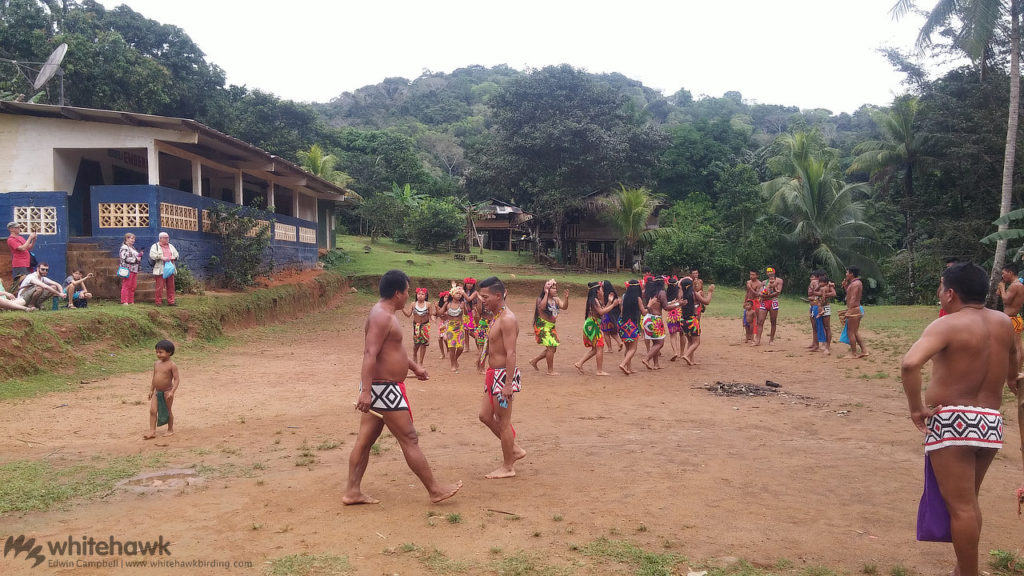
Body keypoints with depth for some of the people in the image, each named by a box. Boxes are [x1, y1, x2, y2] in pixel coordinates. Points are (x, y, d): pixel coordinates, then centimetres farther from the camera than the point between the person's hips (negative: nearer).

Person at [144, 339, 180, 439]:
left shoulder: (172, 365, -15)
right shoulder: (156, 364, 5)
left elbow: (177, 379, -17)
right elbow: (154, 377, 15)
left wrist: (172, 391, -26)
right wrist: (151, 390, 16)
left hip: (167, 392, -6)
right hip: (157, 392, 6)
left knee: (168, 410, 7)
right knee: (153, 411, -2)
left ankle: (170, 430, 22)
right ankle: (152, 432, 0)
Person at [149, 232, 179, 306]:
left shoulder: (171, 246, 21)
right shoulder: (155, 246, 4)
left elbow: (176, 254, 20)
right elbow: (152, 255, -10)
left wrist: (174, 257, -1)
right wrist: (161, 257, -21)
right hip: (160, 270, -5)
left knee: (171, 286, 4)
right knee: (160, 287, -5)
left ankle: (171, 301, 8)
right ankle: (159, 302, 1)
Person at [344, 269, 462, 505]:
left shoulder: (384, 313, 15)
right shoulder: (382, 316, -19)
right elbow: (370, 355, -28)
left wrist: (414, 366, 32)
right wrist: (366, 390, -34)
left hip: (380, 387, 11)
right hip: (384, 388, -10)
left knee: (365, 440, 12)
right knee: (409, 439, -2)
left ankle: (352, 492, 18)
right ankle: (435, 489, 8)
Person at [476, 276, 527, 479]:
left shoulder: (507, 319, -18)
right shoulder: (496, 317, 13)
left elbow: (511, 354, -23)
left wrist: (508, 384, -26)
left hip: (504, 375, -10)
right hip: (494, 374, 10)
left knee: (503, 422, 1)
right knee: (485, 416, 16)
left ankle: (507, 467, 14)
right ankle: (514, 450, 27)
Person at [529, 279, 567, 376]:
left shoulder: (556, 299, 7)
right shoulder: (541, 299, -12)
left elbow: (564, 307, -6)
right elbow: (542, 307, -34)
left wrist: (566, 297, -21)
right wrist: (546, 294, -29)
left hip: (551, 326, 8)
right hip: (542, 326, -8)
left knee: (553, 348, 12)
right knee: (551, 347, -11)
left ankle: (534, 361, 27)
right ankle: (550, 370, 2)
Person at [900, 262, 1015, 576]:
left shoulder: (947, 325, -13)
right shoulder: (1003, 322, 8)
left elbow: (910, 363, -30)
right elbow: (1012, 353, 32)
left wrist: (916, 408, -19)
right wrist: (1012, 378, 52)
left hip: (953, 421, -7)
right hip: (991, 423, 7)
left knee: (960, 505, -1)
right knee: (969, 501, 20)